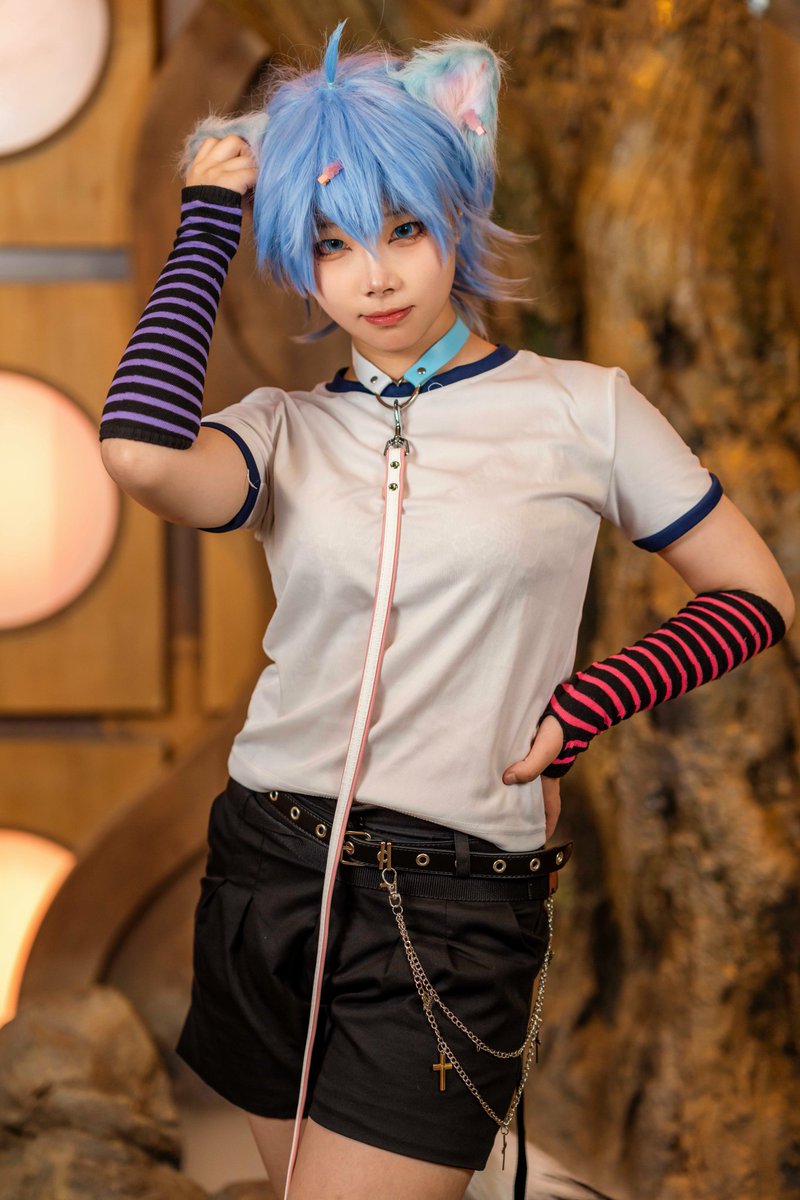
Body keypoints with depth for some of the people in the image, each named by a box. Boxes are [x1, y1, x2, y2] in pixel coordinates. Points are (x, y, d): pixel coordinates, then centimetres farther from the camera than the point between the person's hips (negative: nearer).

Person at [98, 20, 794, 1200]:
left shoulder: (579, 407, -1)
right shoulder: (285, 429, 3)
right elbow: (143, 451, -21)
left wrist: (578, 712, -8)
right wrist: (207, 217, -7)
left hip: (454, 910, -3)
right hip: (265, 869, 4)